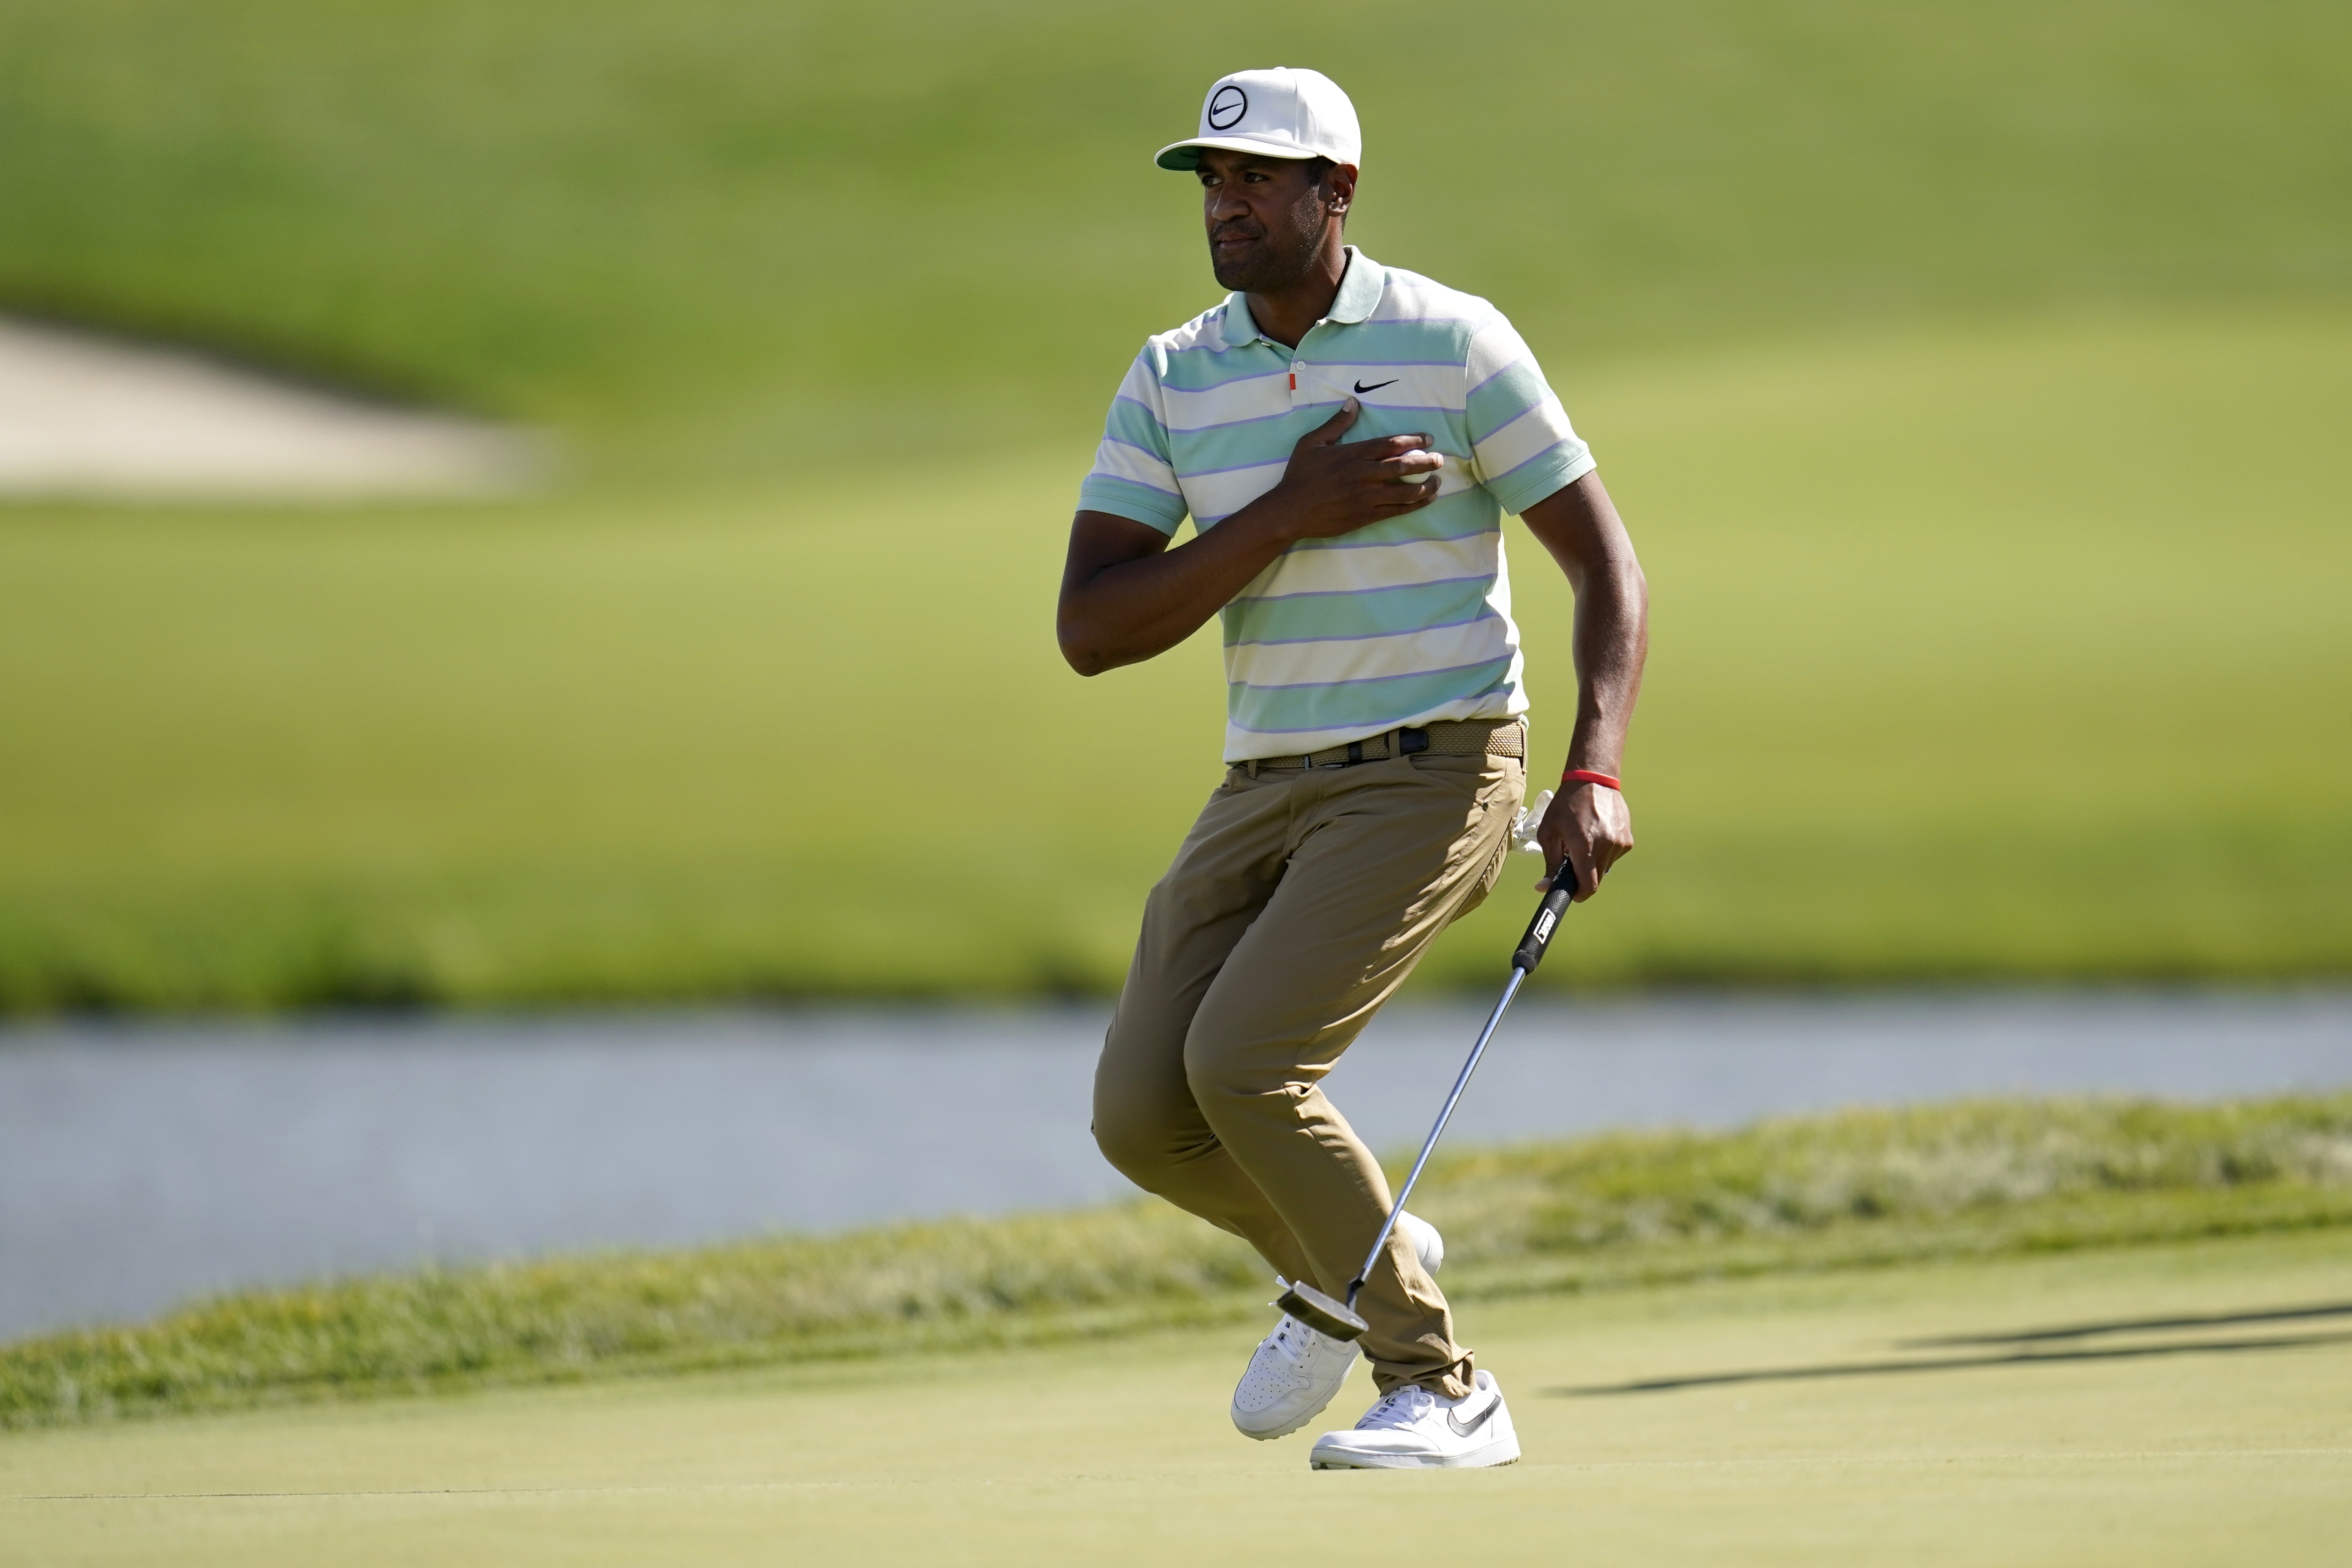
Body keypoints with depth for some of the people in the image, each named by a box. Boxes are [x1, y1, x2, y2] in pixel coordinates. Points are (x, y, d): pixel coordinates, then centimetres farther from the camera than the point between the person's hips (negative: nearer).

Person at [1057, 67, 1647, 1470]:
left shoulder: (1452, 344, -6)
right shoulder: (1173, 381, 5)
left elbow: (1607, 563, -4)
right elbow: (1091, 631, -4)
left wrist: (1595, 774, -18)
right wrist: (1289, 517, -15)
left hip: (1431, 773, -6)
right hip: (1266, 789, 6)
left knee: (1242, 1064, -23)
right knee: (1143, 1115, -5)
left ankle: (1439, 1389, -10)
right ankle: (1353, 1264, 25)